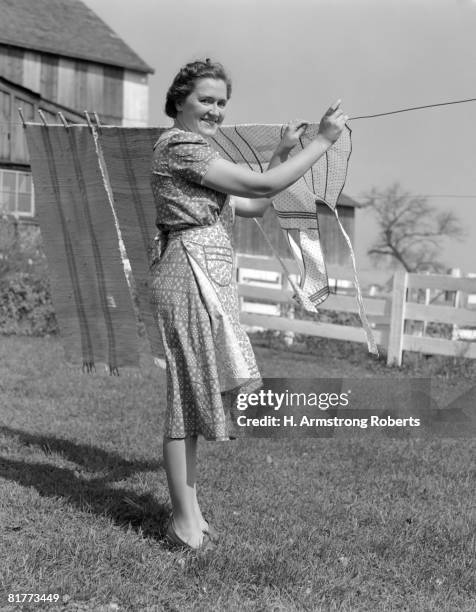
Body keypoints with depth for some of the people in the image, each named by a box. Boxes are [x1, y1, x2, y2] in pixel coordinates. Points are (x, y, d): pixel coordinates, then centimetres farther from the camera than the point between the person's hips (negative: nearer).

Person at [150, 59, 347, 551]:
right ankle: (184, 520, 4)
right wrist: (323, 140, -6)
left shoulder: (194, 151, 22)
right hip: (191, 273, -10)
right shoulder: (180, 145, -10)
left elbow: (251, 206, 22)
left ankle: (188, 513, 20)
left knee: (194, 392, 12)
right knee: (189, 390, -5)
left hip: (208, 276, 10)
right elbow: (263, 185, -15)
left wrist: (283, 151, 16)